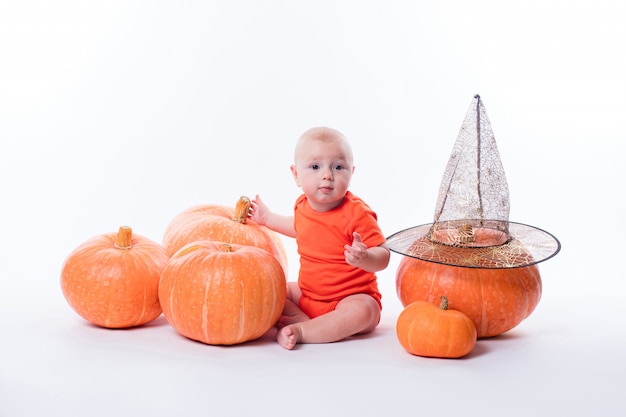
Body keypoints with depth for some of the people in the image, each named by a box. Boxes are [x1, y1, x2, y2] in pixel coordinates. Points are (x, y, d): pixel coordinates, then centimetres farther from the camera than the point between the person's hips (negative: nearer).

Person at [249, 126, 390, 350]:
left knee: (363, 311, -37)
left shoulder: (357, 214, -23)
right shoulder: (303, 205, -2)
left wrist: (365, 258, -46)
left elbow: (383, 257, -24)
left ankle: (301, 331, -32)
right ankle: (302, 319, -19)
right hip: (307, 294, 7)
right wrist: (268, 218, 23)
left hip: (351, 297, -7)